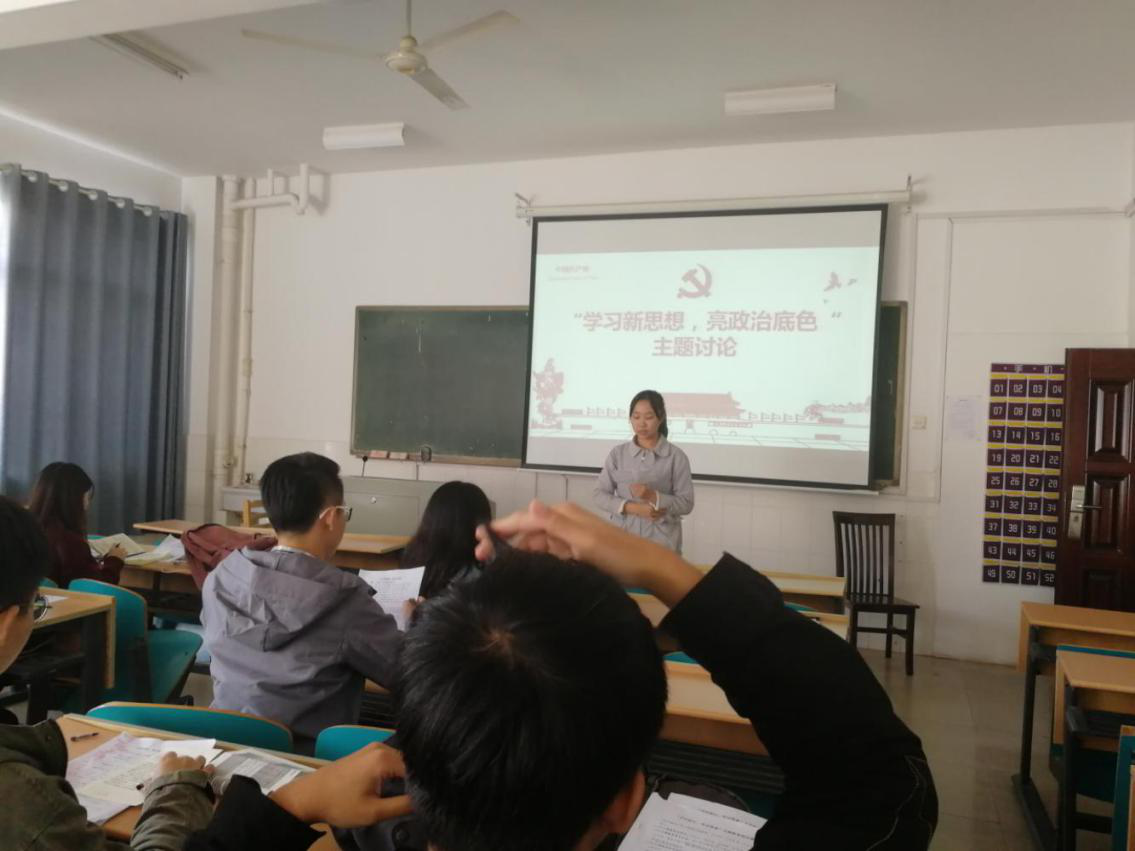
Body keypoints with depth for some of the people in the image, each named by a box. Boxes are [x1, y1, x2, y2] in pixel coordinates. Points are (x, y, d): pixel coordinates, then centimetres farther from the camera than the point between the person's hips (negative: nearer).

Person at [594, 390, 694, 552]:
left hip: (661, 543, -1)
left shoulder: (676, 456, -1)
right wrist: (631, 507, -12)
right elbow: (600, 494, 3)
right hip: (621, 538, 2)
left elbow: (686, 503, -2)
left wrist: (654, 497, -18)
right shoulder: (618, 453, 5)